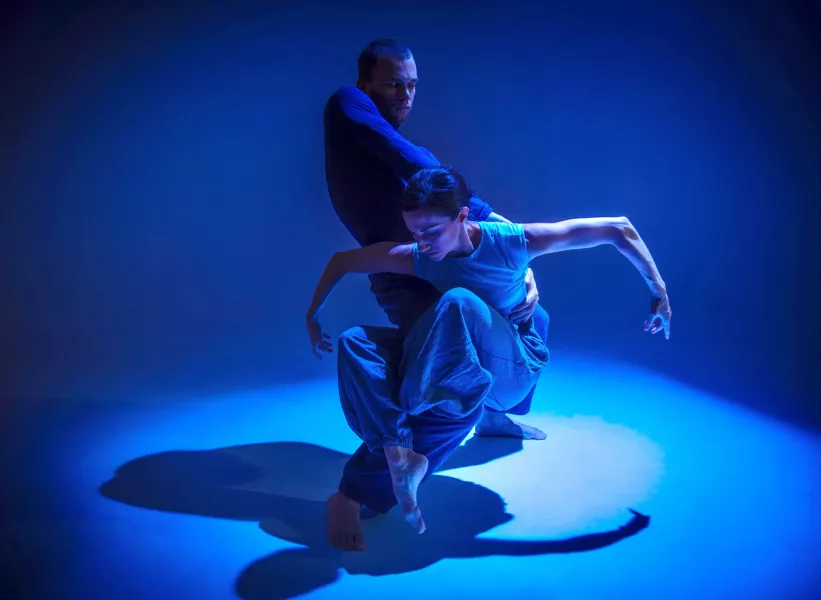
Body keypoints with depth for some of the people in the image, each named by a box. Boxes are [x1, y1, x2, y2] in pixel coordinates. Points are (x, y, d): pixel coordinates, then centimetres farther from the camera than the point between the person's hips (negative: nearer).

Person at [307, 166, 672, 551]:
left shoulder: (514, 241, -18)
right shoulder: (416, 258, -13)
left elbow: (618, 229, -13)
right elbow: (342, 260, 1)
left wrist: (659, 292, -9)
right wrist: (312, 317, 6)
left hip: (516, 370, -3)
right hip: (458, 373, 4)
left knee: (458, 302, -38)